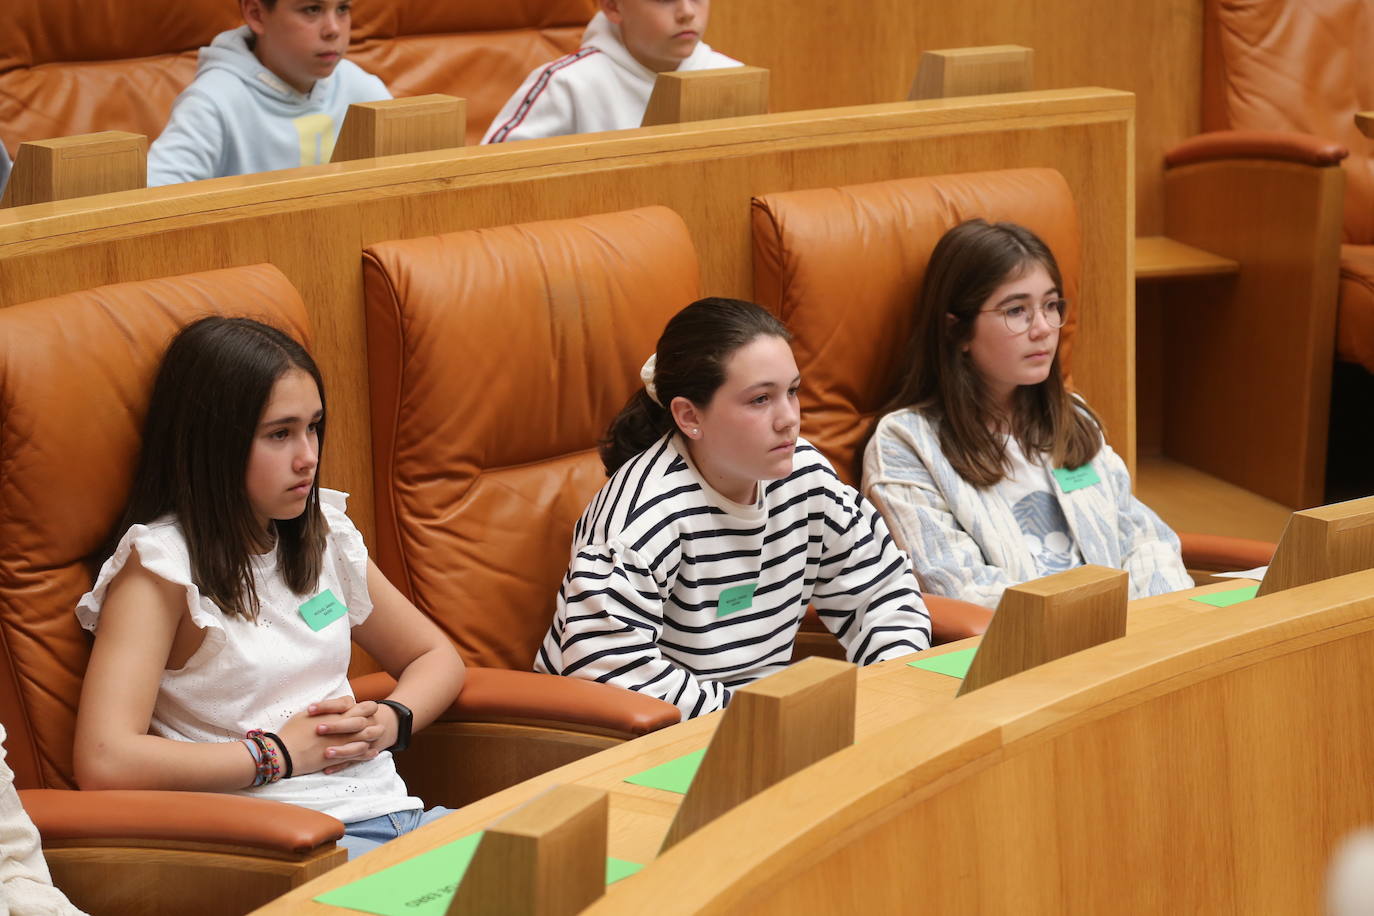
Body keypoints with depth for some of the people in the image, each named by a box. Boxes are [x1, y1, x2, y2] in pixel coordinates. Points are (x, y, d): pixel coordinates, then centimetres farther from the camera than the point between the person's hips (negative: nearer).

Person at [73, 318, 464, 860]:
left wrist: (389, 720, 4)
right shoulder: (159, 563, -6)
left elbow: (436, 657, 28)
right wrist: (281, 752, -10)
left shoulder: (324, 533, 15)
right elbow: (104, 762, -20)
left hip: (385, 810, 7)